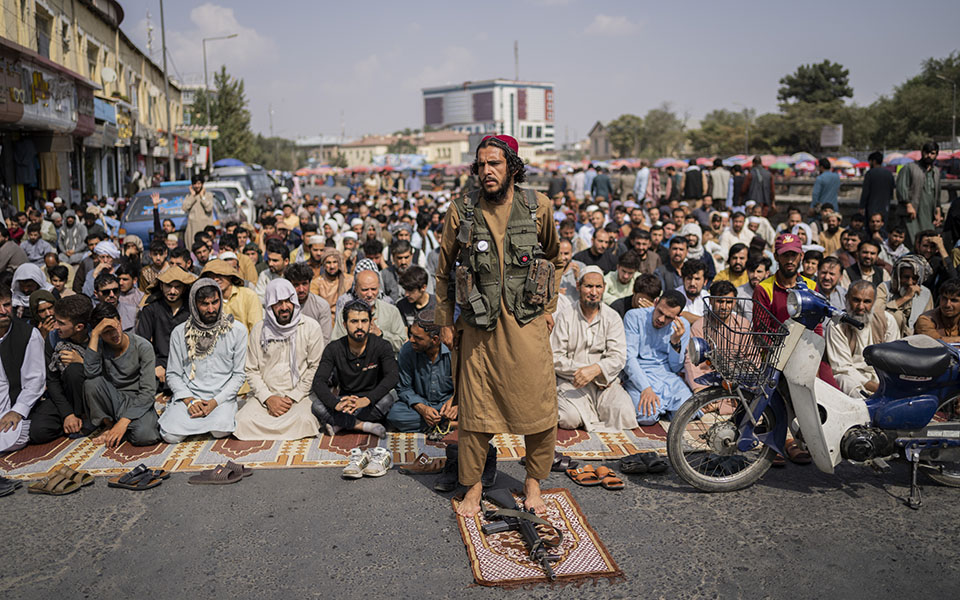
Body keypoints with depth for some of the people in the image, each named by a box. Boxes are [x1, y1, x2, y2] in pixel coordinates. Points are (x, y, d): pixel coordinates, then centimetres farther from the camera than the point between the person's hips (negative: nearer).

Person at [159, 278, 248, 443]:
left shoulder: (238, 330, 0)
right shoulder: (180, 332, 4)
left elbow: (239, 374, 0)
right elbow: (173, 374, 6)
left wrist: (215, 402, -12)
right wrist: (189, 400, -11)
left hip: (222, 397, -1)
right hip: (188, 395, 2)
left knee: (220, 431, -30)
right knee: (171, 435, -22)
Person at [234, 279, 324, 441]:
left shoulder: (311, 327, 0)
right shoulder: (259, 330, 6)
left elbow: (315, 367, -1)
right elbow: (251, 370, 6)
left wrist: (292, 397, -8)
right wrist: (268, 398, -9)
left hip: (299, 395, -1)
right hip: (265, 394, 2)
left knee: (304, 420, -32)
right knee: (244, 421, -25)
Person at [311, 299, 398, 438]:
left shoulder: (381, 346, -8)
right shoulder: (334, 349, -4)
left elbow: (393, 376, -23)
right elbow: (318, 381, -15)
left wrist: (367, 399, -40)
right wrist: (336, 404, -37)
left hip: (372, 402, -1)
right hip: (345, 399, 1)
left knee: (389, 397, -34)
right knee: (318, 406, -27)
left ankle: (341, 424, -24)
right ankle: (364, 426, -25)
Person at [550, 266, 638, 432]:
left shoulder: (612, 318, 7)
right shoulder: (565, 318, 4)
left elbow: (618, 357, -5)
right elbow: (555, 359, -3)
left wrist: (596, 369, -25)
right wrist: (581, 370, -15)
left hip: (605, 381, 2)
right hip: (570, 382, -2)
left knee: (625, 414, -25)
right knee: (571, 418, -30)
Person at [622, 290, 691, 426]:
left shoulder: (682, 326, 3)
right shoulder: (634, 317, -7)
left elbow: (675, 368, 5)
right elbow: (628, 357, -12)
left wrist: (676, 342, -13)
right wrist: (646, 388, -24)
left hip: (667, 374, 3)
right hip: (638, 375, -3)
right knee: (647, 416, -29)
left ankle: (662, 404, 8)